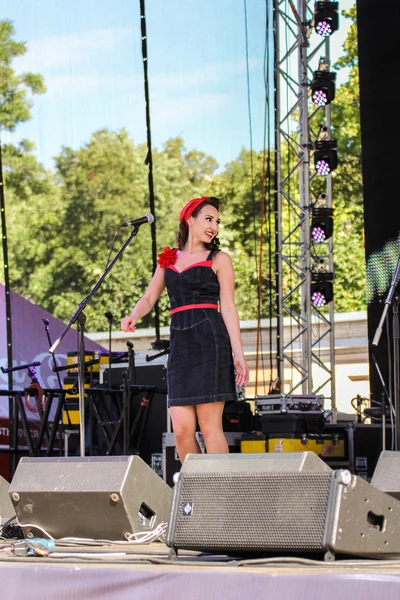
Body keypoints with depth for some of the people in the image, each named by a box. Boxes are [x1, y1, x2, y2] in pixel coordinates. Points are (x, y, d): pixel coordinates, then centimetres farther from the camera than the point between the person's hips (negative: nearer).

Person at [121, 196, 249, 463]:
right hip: (179, 342, 4)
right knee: (182, 429, -4)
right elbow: (149, 298, 18)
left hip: (209, 340, -4)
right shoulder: (168, 259, 20)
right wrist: (134, 316, -6)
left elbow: (228, 308, 3)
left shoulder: (219, 259, 9)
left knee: (210, 427, -9)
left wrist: (239, 354, -5)